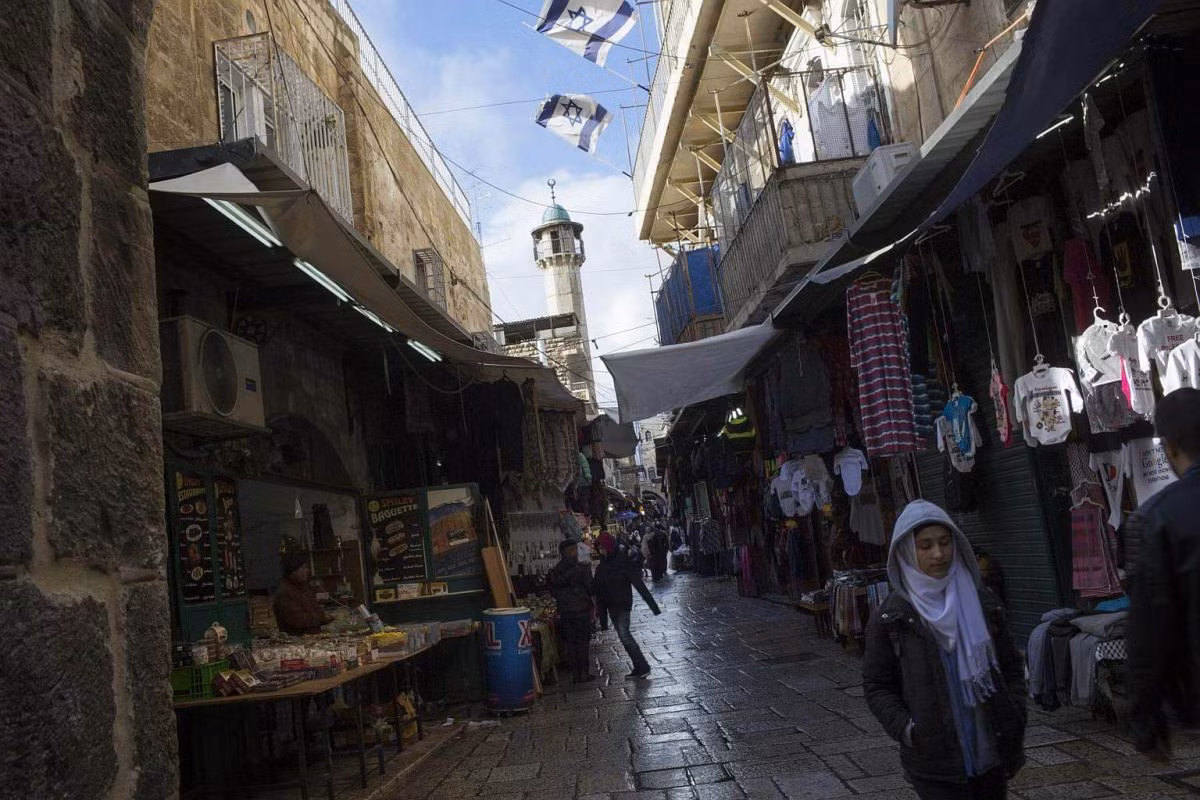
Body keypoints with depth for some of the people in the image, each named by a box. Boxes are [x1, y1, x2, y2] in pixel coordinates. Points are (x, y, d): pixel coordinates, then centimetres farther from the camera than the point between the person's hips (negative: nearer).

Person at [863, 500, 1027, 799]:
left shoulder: (982, 604, 4)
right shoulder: (889, 618, -6)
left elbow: (1011, 666, 13)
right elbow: (877, 685, -1)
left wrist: (1016, 716, 2)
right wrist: (904, 728, -14)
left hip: (992, 752, 4)